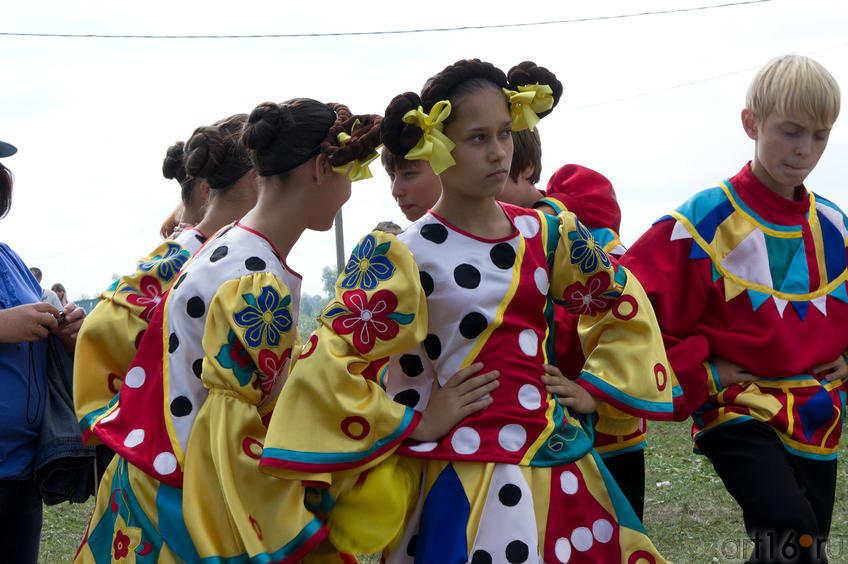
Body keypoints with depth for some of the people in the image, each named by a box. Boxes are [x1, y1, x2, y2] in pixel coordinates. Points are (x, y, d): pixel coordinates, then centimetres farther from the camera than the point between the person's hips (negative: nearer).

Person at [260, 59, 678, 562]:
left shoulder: (548, 235, 6)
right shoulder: (406, 256, -10)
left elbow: (628, 309, 21)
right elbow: (328, 367, -16)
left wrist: (591, 389, 10)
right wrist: (413, 425, -11)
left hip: (561, 471, 5)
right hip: (469, 481, -5)